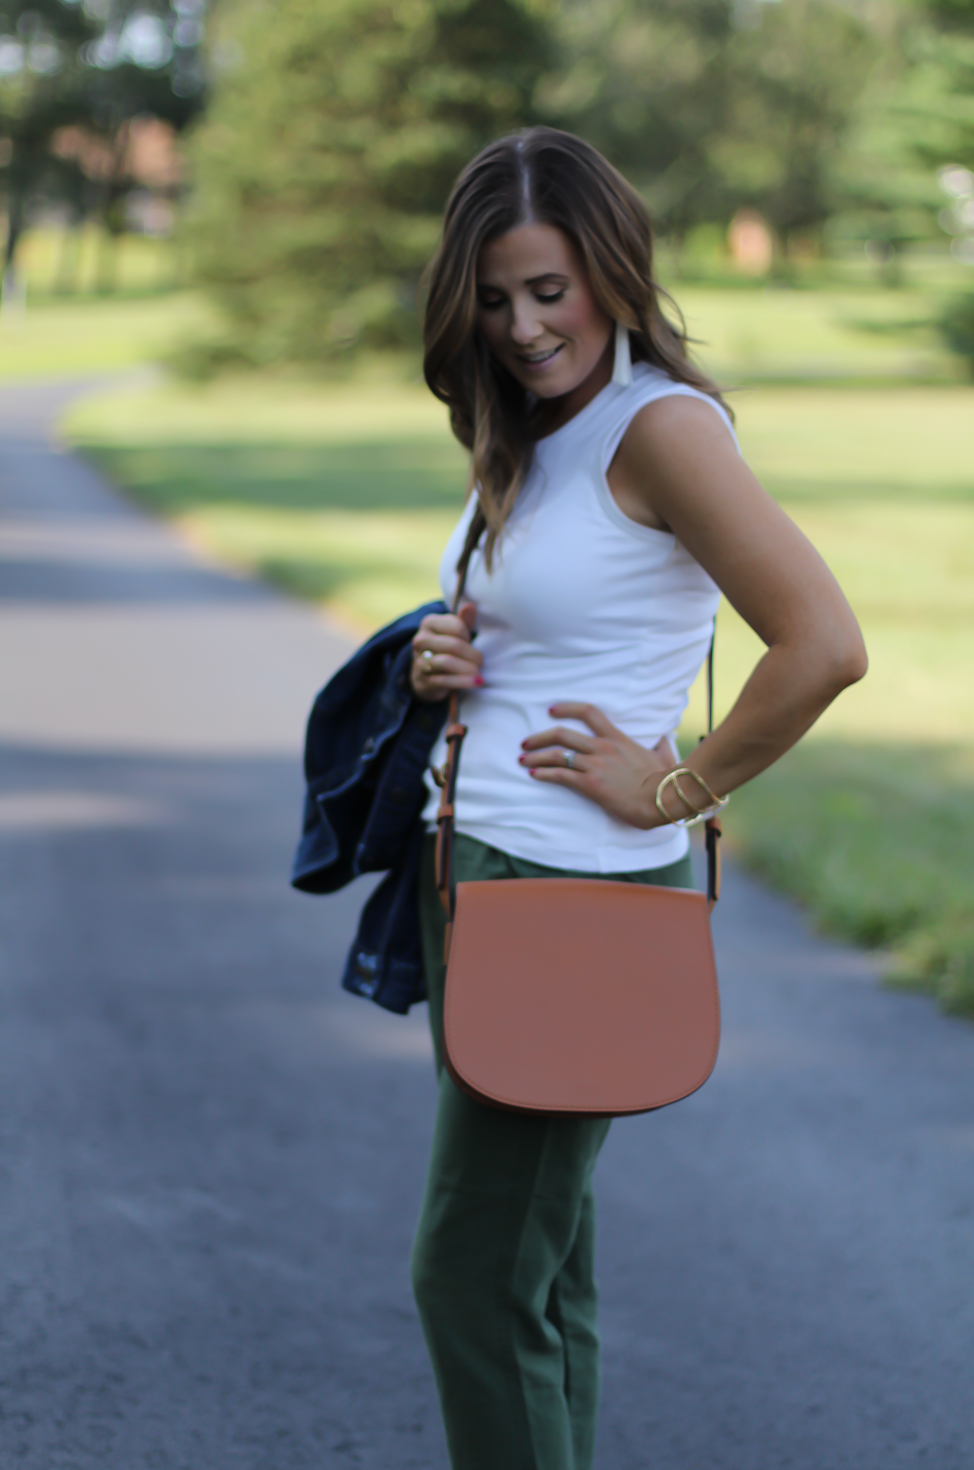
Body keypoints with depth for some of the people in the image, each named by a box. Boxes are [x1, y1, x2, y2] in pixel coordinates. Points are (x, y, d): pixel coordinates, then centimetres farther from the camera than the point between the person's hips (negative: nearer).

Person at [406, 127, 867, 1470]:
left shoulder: (661, 426, -15)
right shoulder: (527, 438, 12)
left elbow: (824, 645, -26)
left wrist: (675, 790, -16)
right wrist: (445, 665, 4)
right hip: (471, 862, 9)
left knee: (477, 1278, -4)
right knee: (542, 1261, 15)